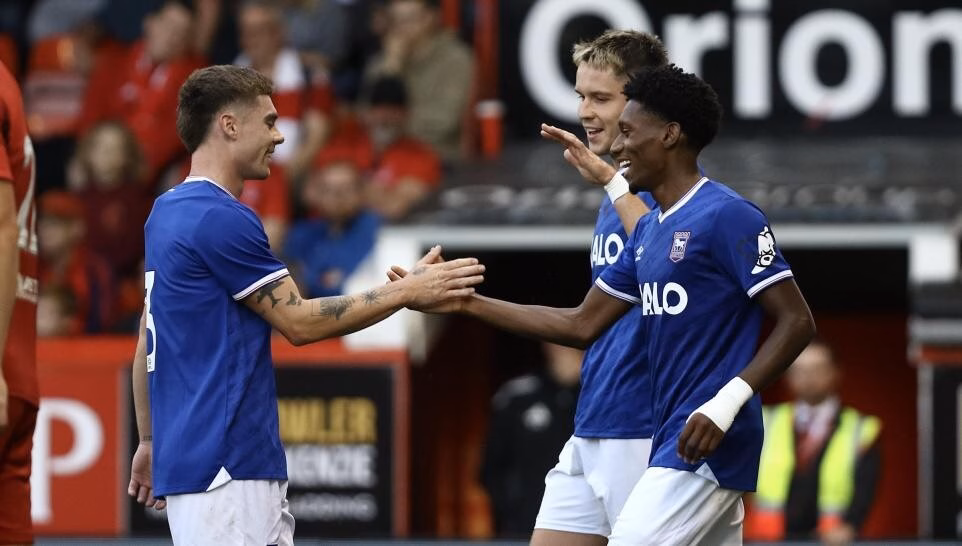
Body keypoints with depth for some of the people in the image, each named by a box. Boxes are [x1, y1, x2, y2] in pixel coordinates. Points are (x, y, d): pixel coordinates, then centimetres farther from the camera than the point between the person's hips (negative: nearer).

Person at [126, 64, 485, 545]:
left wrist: (150, 440, 26)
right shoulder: (220, 218, -15)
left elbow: (148, 340, 21)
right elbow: (299, 322, -12)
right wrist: (407, 292, -5)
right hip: (222, 469, -10)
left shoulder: (169, 213, 15)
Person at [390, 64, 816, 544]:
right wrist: (467, 304, 14)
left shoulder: (727, 216, -12)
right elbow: (583, 325, 18)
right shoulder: (647, 229, 16)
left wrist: (729, 400, -25)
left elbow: (795, 321, -14)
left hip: (705, 442, -9)